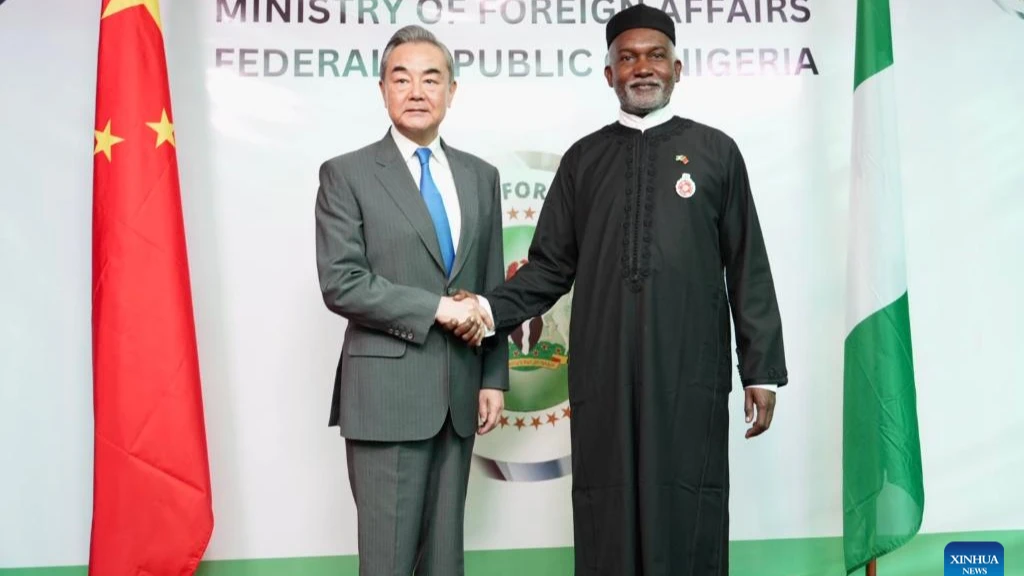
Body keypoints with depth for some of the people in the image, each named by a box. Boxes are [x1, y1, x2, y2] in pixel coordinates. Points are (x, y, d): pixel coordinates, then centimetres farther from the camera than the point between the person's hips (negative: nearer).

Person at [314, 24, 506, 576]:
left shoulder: (481, 176, 11)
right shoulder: (346, 174, -3)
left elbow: (492, 286, 12)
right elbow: (340, 284, -12)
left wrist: (494, 377, 8)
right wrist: (436, 307, -15)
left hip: (459, 392, 5)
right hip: (386, 393, -4)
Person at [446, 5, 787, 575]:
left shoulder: (716, 152, 8)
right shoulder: (583, 159, 13)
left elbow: (748, 269, 5)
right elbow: (550, 266, 10)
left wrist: (763, 369, 2)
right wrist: (491, 307, -7)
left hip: (690, 373, -1)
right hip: (602, 375, 2)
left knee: (687, 522, 2)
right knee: (608, 524, 5)